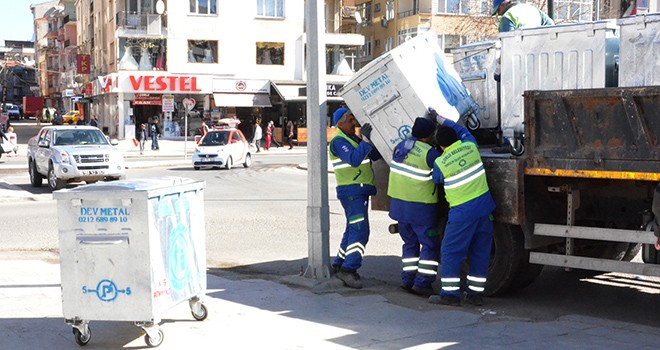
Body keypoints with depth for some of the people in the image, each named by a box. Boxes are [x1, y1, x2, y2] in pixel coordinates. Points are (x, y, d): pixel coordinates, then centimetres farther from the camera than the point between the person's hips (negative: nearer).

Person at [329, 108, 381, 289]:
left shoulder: (354, 138, 19)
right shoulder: (339, 141, -12)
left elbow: (374, 155, 16)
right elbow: (354, 160, -28)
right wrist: (365, 139, -29)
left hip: (360, 191, 10)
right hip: (351, 191, -10)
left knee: (353, 229, 15)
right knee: (360, 230, -18)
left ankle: (340, 265, 24)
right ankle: (349, 269, -21)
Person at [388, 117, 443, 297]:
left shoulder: (400, 147, 5)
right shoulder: (429, 153, -17)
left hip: (399, 204, 7)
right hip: (420, 206, -7)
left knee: (410, 242, 19)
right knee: (430, 245, 3)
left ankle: (408, 280, 18)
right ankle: (422, 283, -1)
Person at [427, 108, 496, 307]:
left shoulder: (440, 163, -10)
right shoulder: (470, 146, 1)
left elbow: (436, 180, 10)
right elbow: (460, 129, 22)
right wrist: (439, 118, 30)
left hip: (462, 212, -5)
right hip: (484, 205, 6)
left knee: (450, 252, 5)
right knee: (480, 252, 11)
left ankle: (450, 294, 4)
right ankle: (476, 293, 17)